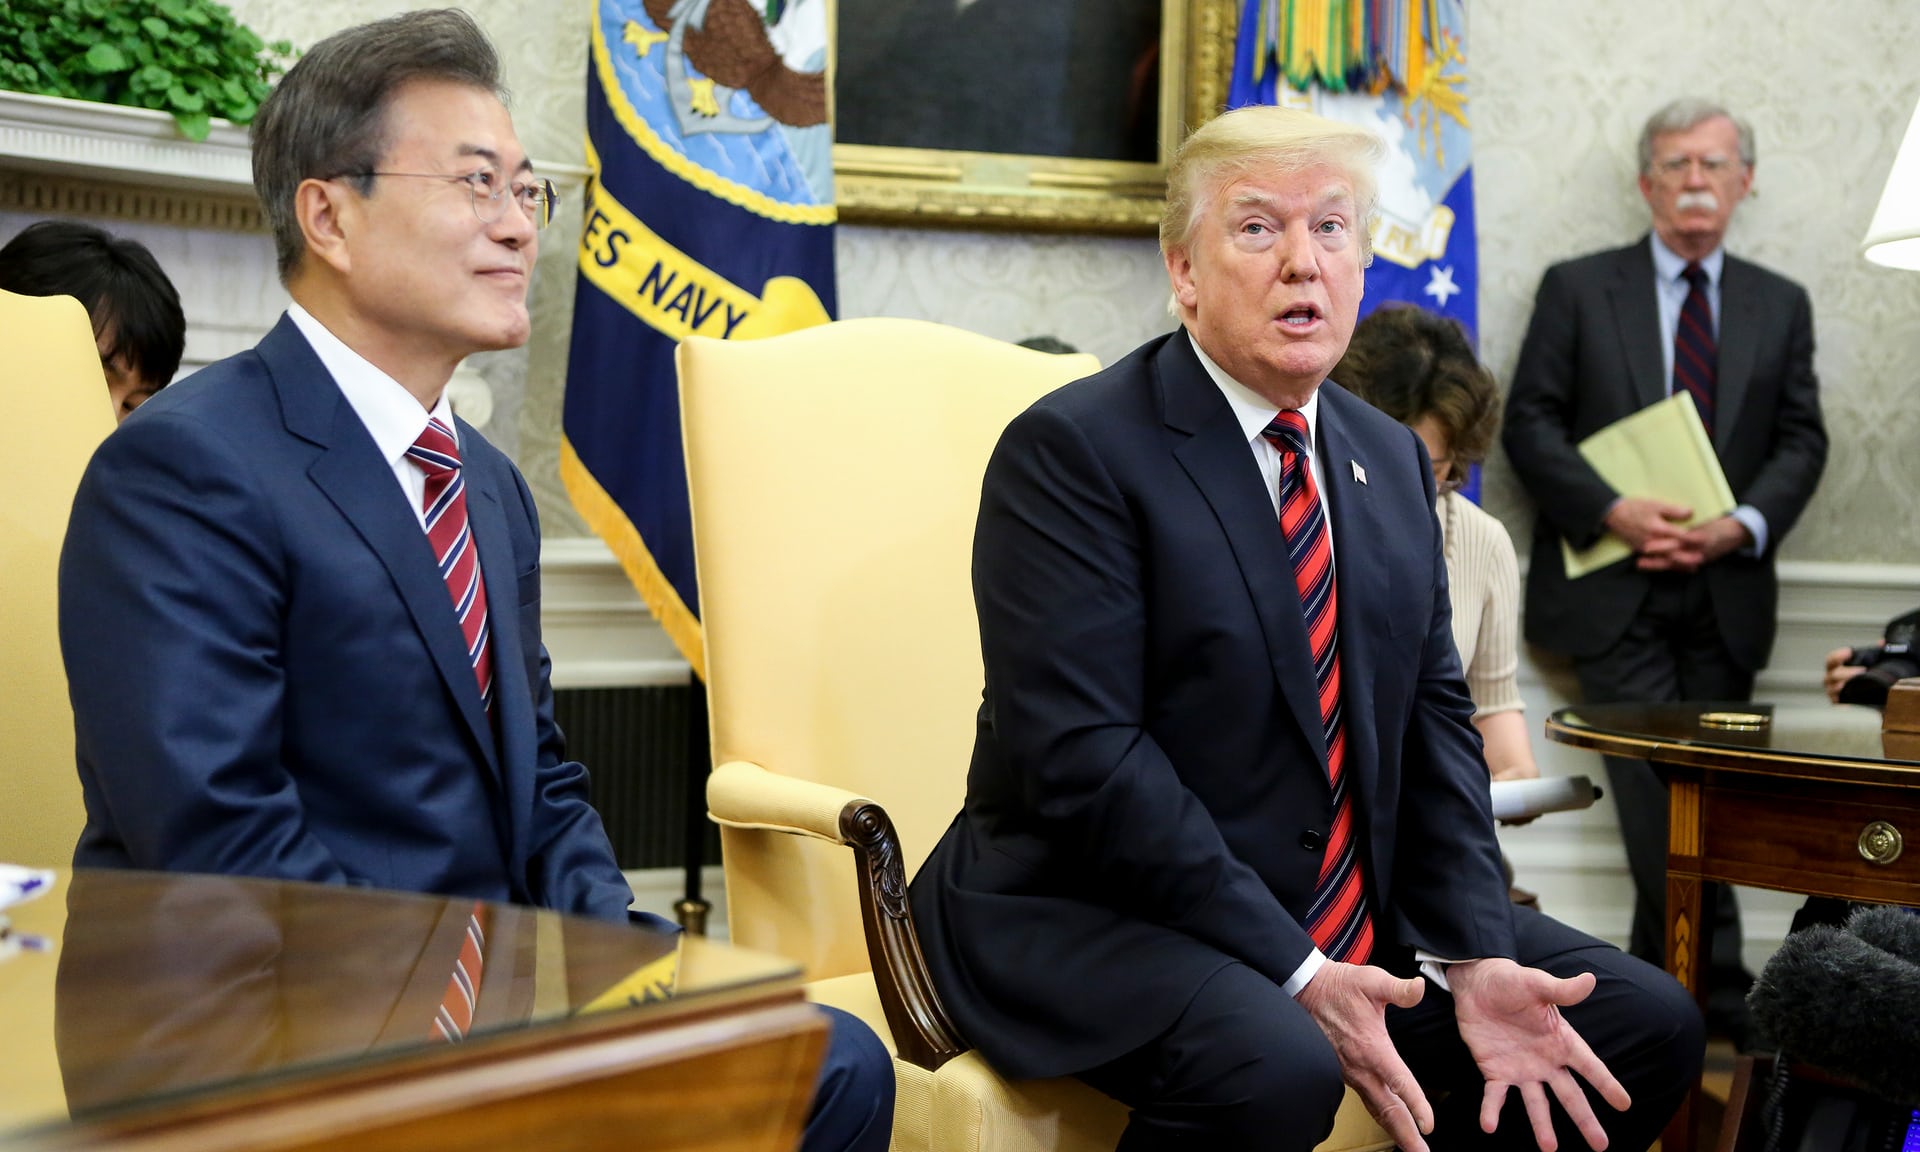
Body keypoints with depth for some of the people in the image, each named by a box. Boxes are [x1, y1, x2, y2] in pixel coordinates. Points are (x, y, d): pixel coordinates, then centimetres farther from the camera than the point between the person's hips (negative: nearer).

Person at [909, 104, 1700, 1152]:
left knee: (1650, 1027, -1)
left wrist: (1475, 959, -6)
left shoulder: (1391, 459, 13)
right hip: (1097, 917, -7)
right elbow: (1084, 753, -19)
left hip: (1358, 911, 7)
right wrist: (1297, 977, -22)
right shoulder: (1069, 449, -11)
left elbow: (1431, 714, 9)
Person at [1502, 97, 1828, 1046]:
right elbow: (1530, 422, 0)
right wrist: (1613, 512, -14)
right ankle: (1719, 997, -5)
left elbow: (1801, 440, 9)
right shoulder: (1578, 289, 6)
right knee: (1667, 803, -12)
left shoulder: (1780, 306, 14)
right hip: (1615, 591, -3)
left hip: (1725, 593, 3)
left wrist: (1739, 526, -10)